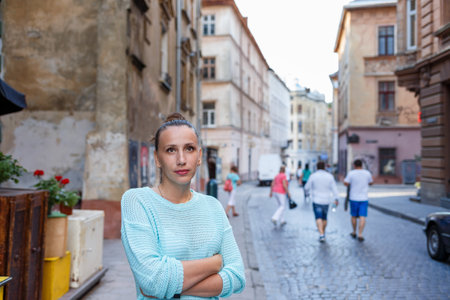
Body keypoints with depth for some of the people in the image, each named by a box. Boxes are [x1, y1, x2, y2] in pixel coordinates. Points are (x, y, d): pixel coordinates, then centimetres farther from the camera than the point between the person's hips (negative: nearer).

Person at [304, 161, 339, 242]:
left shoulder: (313, 176, -7)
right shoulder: (329, 176, 0)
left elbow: (307, 187, -1)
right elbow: (334, 188, -5)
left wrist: (308, 192, 21)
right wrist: (336, 199, -6)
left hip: (316, 200, -3)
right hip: (326, 200, 3)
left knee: (318, 218, -6)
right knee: (324, 218, 19)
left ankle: (321, 235, -23)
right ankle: (323, 234, 29)